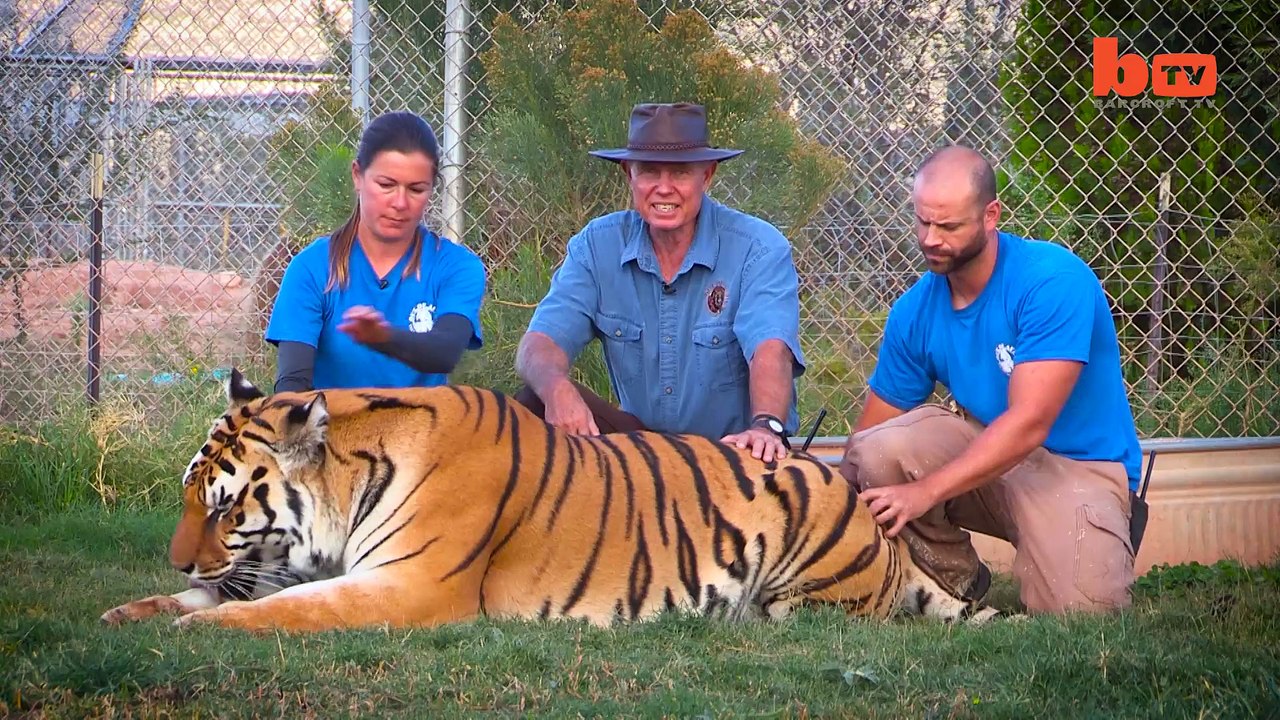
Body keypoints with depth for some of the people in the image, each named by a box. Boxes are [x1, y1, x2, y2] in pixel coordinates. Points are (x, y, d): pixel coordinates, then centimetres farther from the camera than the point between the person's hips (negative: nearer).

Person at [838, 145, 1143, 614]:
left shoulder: (1054, 280, -19)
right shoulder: (916, 310, -1)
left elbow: (1030, 423, -25)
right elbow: (871, 432, 3)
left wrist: (925, 491, -30)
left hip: (1076, 465, -4)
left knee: (1076, 611, -29)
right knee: (883, 449, -26)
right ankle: (955, 581, -1)